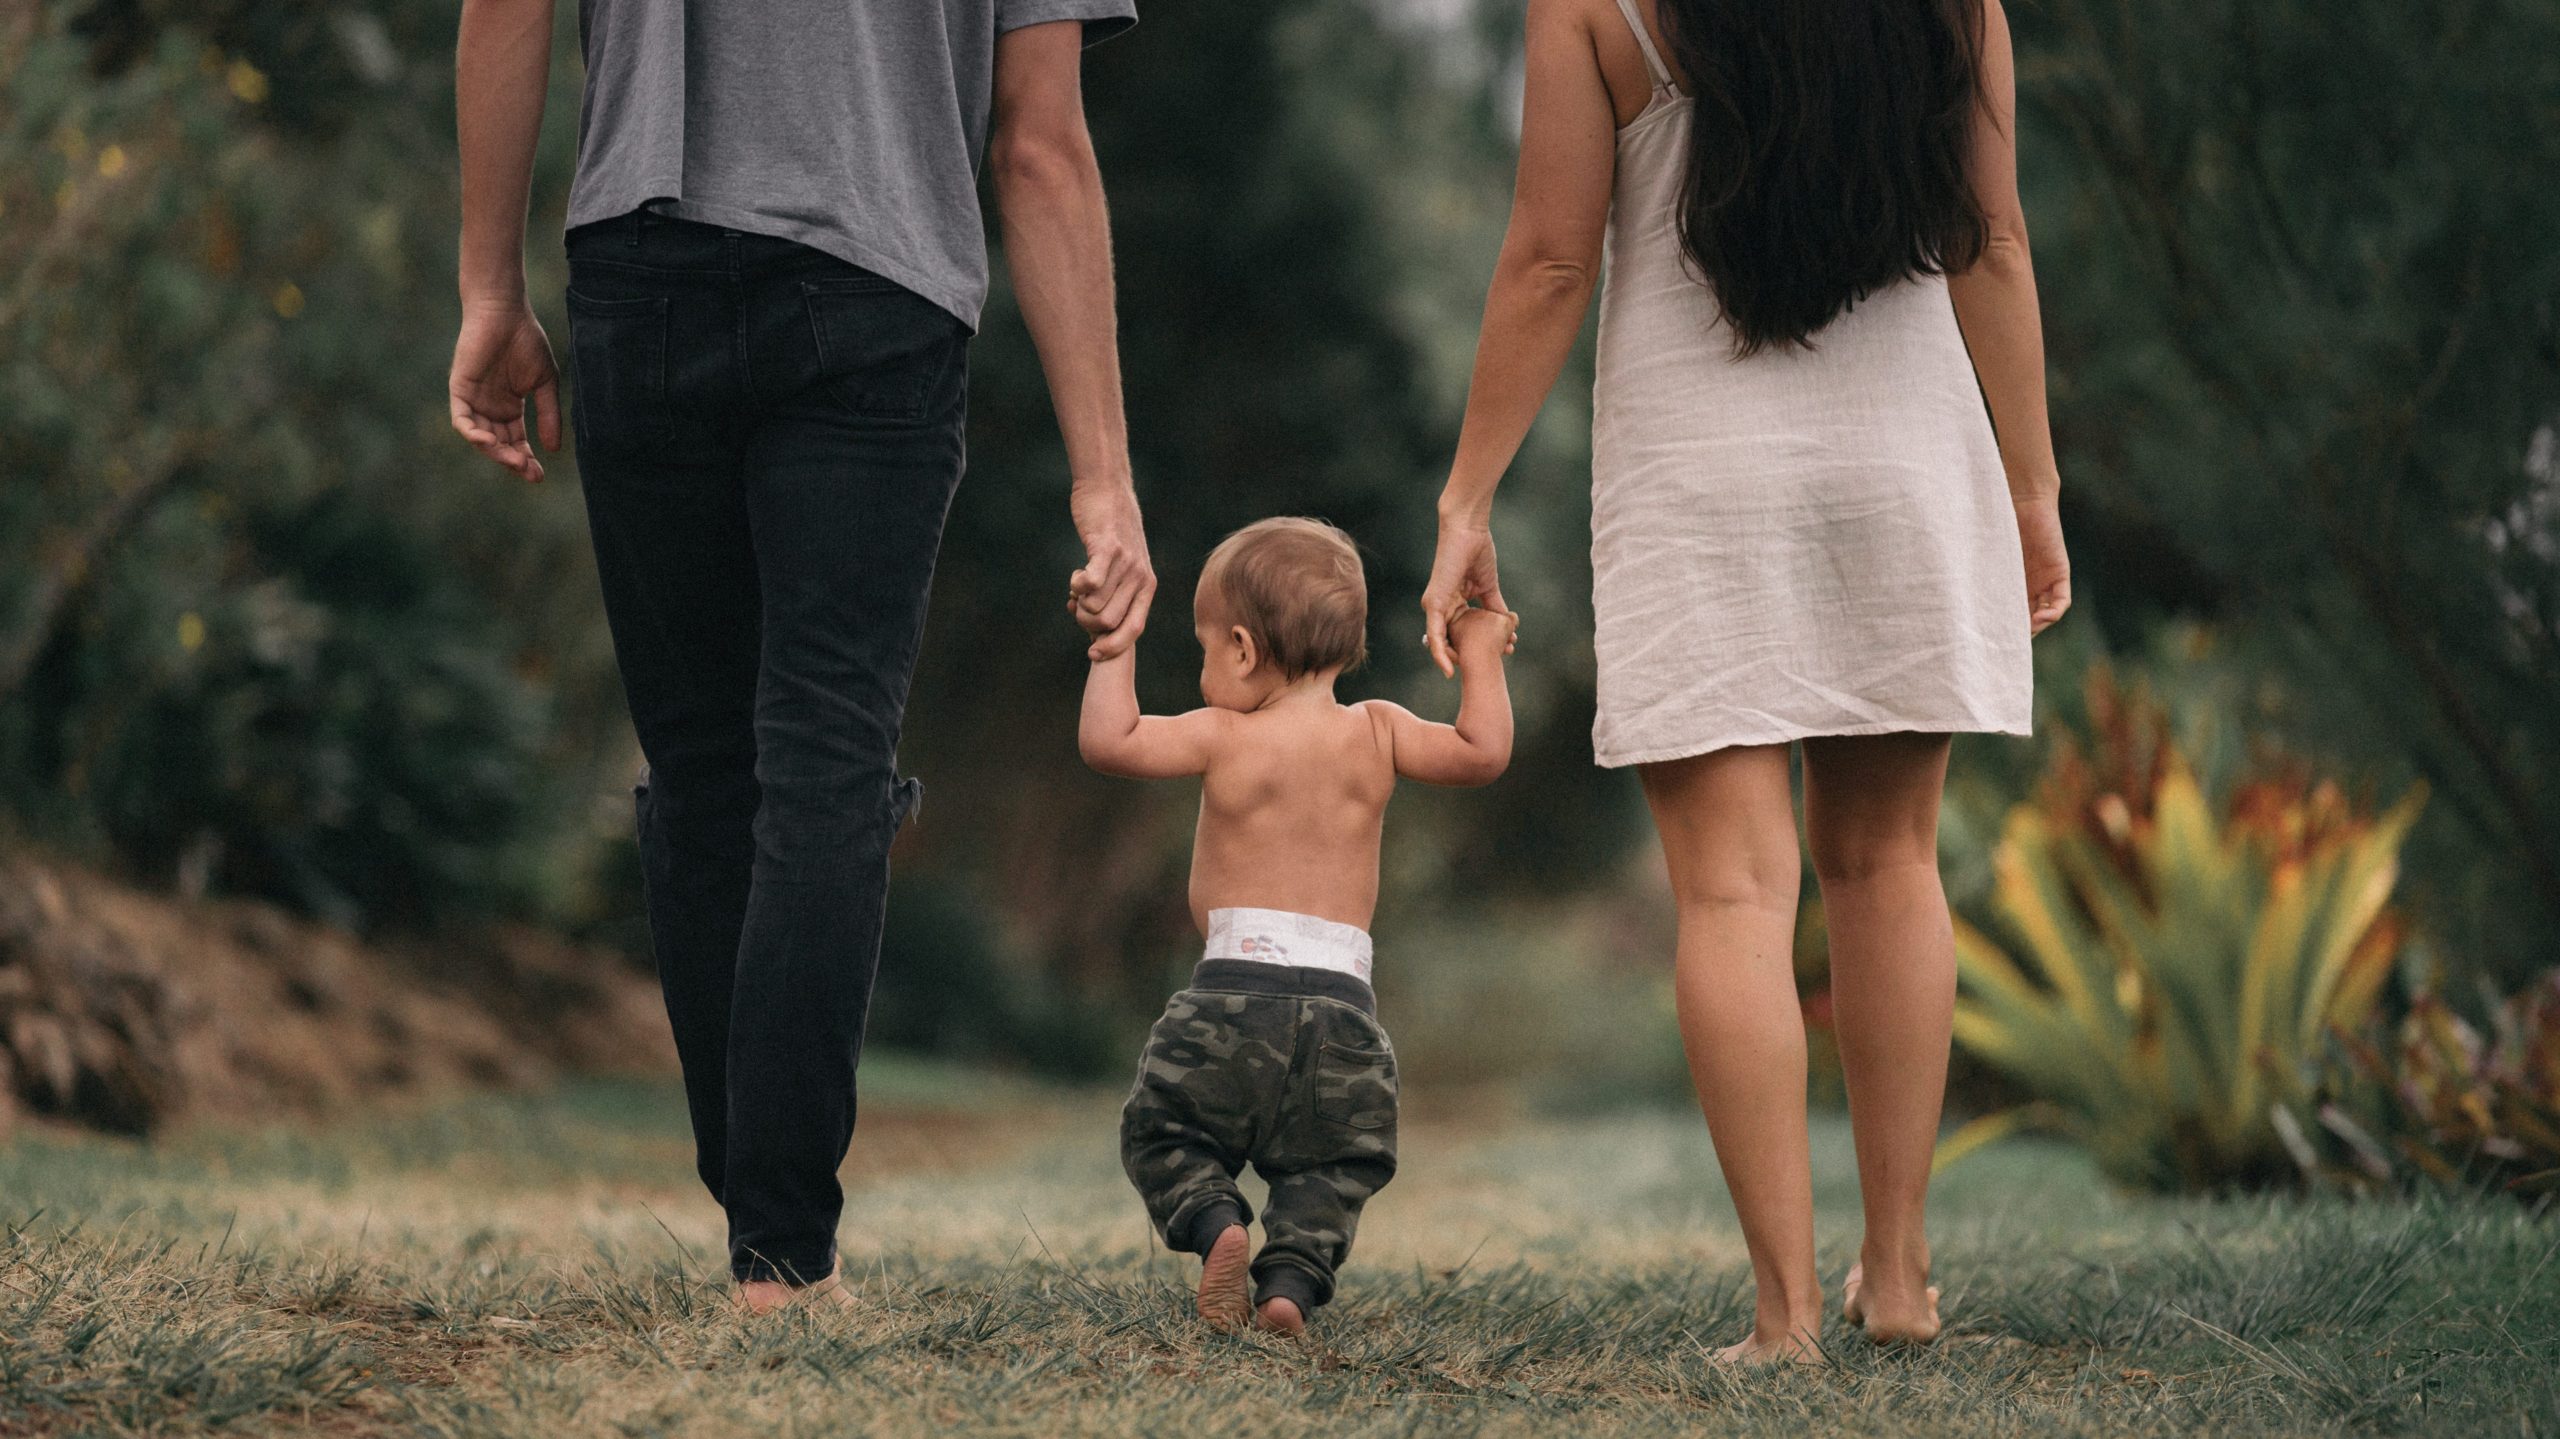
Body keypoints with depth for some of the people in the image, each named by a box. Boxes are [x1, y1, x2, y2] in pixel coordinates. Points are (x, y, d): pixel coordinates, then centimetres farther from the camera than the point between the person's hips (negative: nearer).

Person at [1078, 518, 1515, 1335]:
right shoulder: (1376, 733, 5)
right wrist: (1479, 657, 18)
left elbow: (1107, 740, -5)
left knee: (1163, 1134, 14)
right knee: (1331, 1167, 12)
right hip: (1342, 1005, 2)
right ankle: (1292, 1276, -14)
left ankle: (1211, 1219, -15)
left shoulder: (1223, 738, -2)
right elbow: (1483, 753, 7)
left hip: (1233, 985, -2)